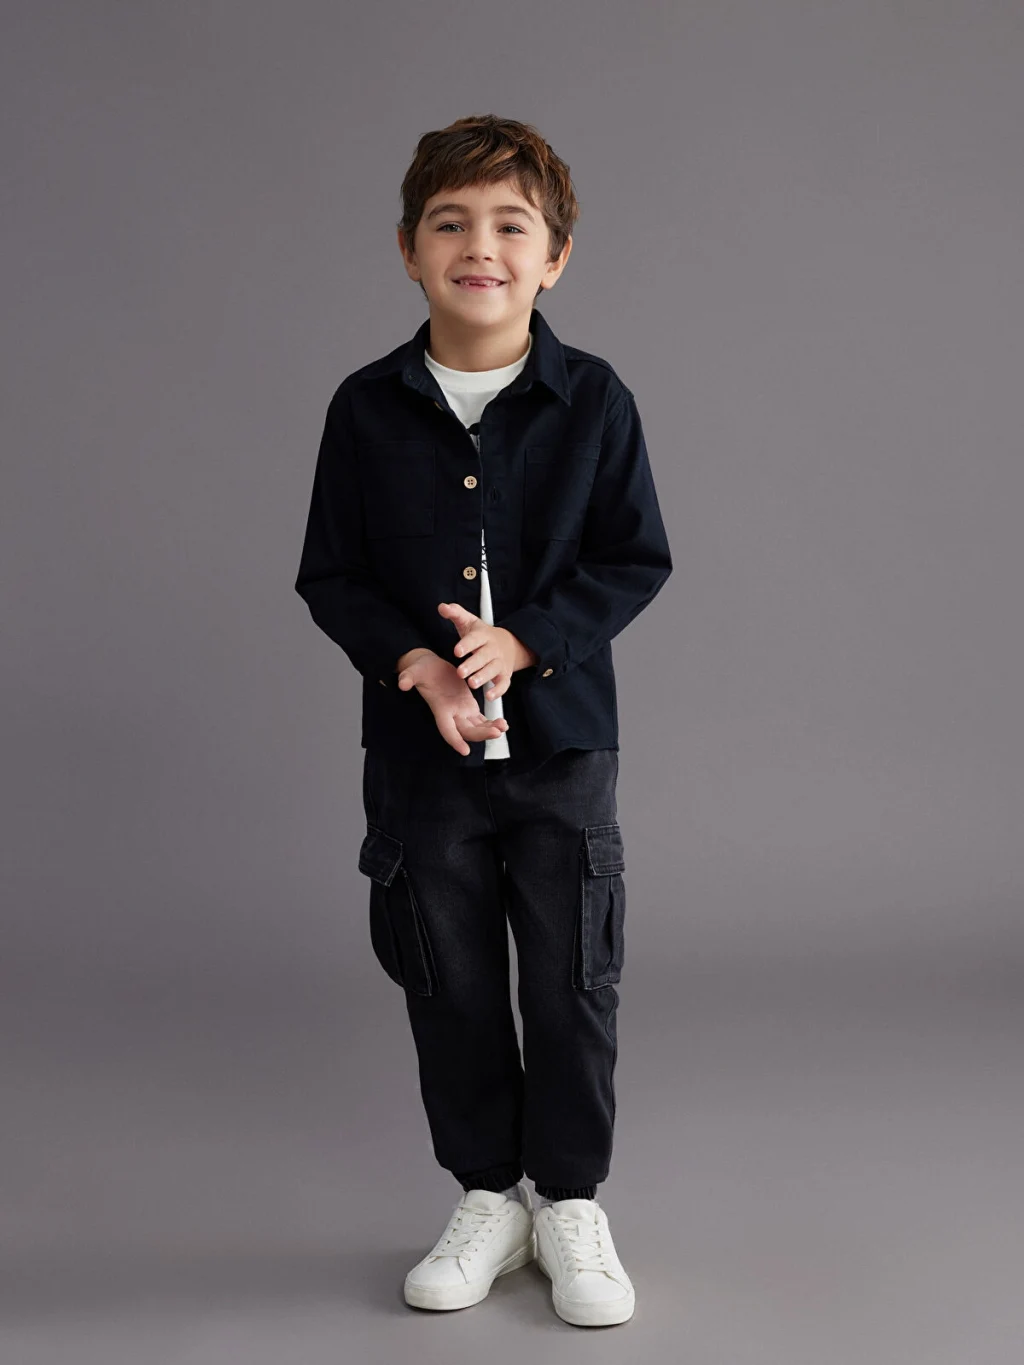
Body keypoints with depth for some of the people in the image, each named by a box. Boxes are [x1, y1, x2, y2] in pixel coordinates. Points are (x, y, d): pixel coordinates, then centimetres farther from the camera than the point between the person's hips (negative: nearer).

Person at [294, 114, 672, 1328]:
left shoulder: (594, 400, -4)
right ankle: (485, 1198, 28)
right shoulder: (367, 407, -1)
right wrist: (415, 661, -16)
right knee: (449, 984, 10)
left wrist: (522, 642, -16)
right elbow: (331, 575, 1)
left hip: (562, 740, -1)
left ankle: (571, 1205, 24)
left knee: (573, 982, 6)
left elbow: (635, 562, -2)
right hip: (418, 749, 1)